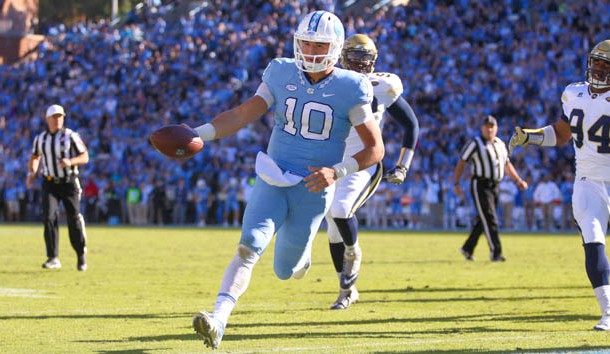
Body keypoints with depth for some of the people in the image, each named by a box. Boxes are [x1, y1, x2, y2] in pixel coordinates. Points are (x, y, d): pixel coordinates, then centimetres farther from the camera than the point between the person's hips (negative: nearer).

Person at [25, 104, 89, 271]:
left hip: (69, 183, -2)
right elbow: (35, 157, 22)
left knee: (74, 220, -1)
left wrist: (70, 162, -26)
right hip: (50, 184, 2)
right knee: (49, 218, -14)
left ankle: (81, 255, 19)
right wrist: (31, 173, 4)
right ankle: (53, 258, -13)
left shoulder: (71, 136, -7)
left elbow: (85, 157, -7)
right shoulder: (40, 139, 5)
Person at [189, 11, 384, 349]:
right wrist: (199, 135, -11)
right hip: (273, 181, 1)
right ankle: (218, 320, -29)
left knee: (285, 270, 8)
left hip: (312, 190, -1)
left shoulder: (350, 89, -8)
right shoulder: (282, 74, 2)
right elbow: (243, 114, 3)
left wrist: (336, 172, -19)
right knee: (249, 247, -21)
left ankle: (301, 253, 45)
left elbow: (375, 149, -5)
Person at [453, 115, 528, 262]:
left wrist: (518, 180, 12)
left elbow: (507, 165, 23)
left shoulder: (500, 144, 15)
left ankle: (468, 248, 26)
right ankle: (495, 253, -17)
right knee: (489, 218, -14)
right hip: (480, 186, -7)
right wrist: (456, 183, -14)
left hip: (494, 187, 7)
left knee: (482, 221, 11)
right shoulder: (475, 143, -4)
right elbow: (461, 162, -5)